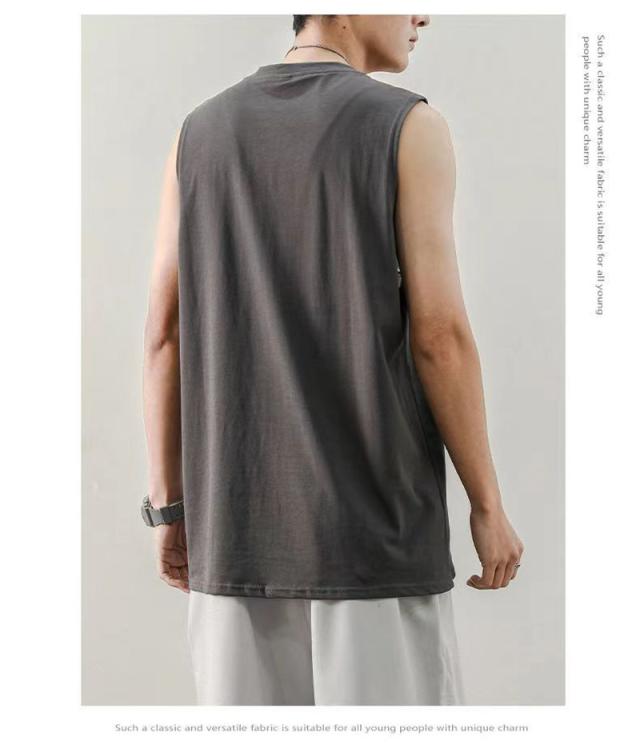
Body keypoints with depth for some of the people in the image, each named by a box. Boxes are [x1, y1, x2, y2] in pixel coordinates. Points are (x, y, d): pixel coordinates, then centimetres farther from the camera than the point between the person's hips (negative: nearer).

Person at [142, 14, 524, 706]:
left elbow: (164, 335, 5)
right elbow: (439, 335, -12)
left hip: (238, 518, 5)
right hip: (374, 522, -4)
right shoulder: (410, 127, -6)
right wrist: (488, 506, -3)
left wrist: (170, 507, 10)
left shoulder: (200, 132, 8)